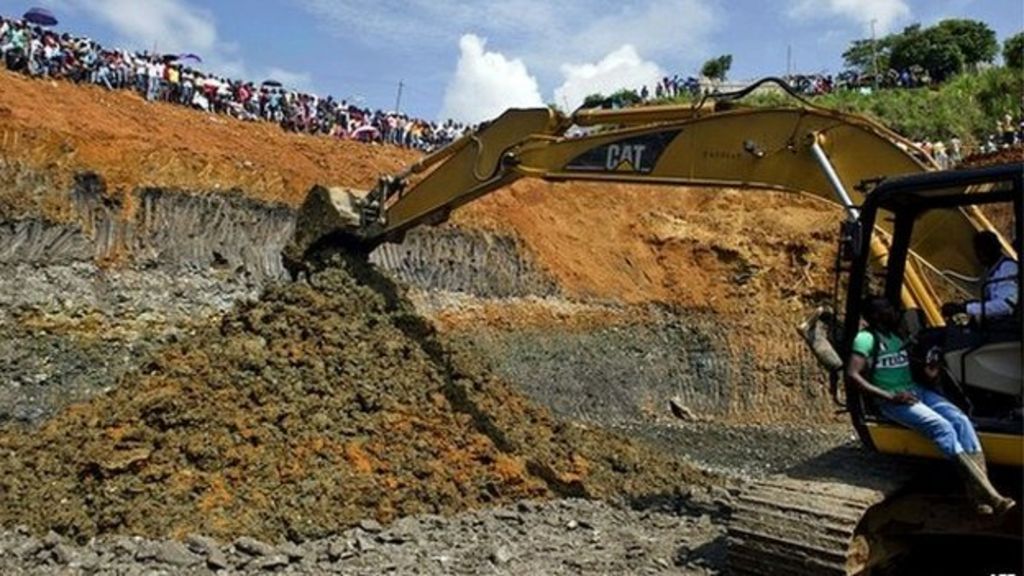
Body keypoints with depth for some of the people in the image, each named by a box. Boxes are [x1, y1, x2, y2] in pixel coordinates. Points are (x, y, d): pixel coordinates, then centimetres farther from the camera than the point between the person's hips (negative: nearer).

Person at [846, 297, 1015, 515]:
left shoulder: (899, 335, 18)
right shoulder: (866, 338, -7)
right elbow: (852, 374, -18)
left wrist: (928, 372, 2)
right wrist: (889, 396, -20)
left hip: (916, 390, 7)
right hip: (892, 401, -7)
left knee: (960, 419, -18)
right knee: (941, 426, -28)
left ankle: (981, 495, -28)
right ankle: (988, 493, -31)